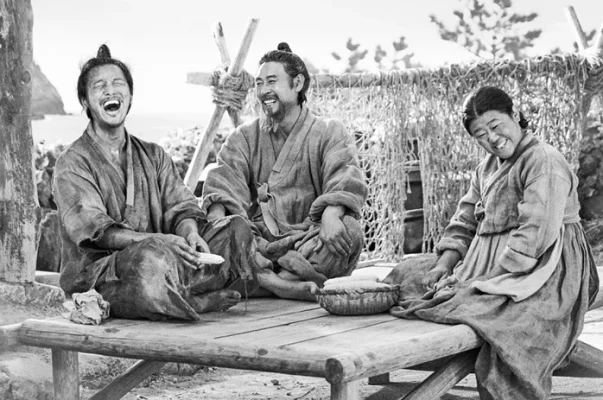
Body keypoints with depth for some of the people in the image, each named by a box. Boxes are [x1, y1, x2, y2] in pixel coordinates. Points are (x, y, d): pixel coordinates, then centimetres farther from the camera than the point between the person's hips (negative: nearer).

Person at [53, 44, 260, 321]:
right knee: (152, 257, -39)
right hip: (96, 272, -6)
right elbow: (93, 230, -15)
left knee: (236, 229, -9)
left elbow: (180, 207, 7)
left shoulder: (153, 155, 19)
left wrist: (190, 233, -19)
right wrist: (160, 241, -29)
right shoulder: (73, 163, -1)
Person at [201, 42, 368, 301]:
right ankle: (295, 286, -43)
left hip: (310, 239, -2)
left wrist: (331, 215, -34)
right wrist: (217, 219, -24)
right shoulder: (244, 138, 17)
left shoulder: (329, 133, 9)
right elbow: (224, 180, -1)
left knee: (348, 230, -32)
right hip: (261, 239, 2)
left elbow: (345, 179, -11)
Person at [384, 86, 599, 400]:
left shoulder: (544, 161, -12)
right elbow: (464, 223, 16)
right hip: (489, 262, 10)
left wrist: (487, 278, -21)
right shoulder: (487, 168, 19)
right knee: (408, 276, 4)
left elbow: (536, 233, -21)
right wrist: (445, 264, -3)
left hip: (539, 269, -9)